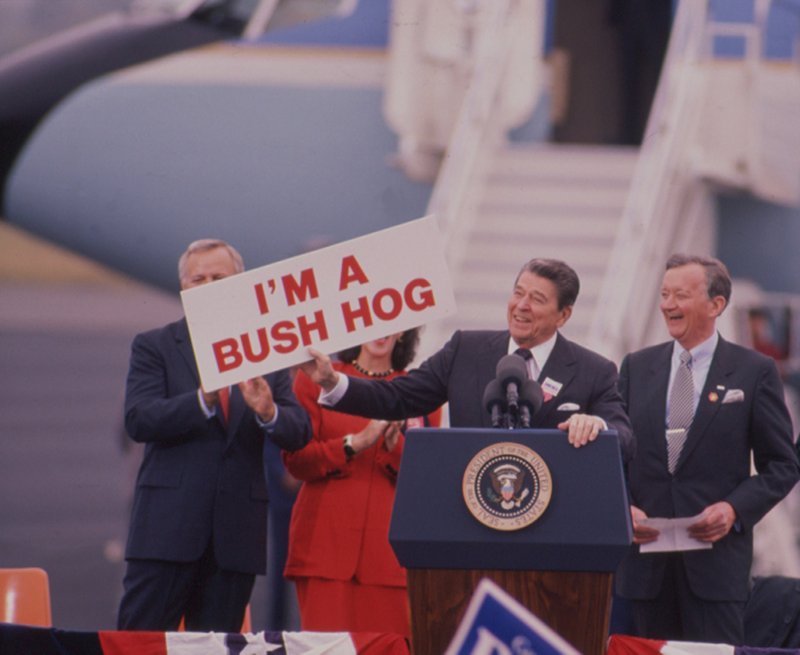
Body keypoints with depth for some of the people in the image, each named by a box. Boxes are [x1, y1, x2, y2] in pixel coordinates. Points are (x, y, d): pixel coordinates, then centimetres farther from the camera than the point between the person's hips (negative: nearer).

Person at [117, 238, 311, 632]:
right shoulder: (154, 347, 6)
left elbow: (298, 433, 4)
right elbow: (138, 420, -9)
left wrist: (268, 412, -19)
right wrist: (204, 401, -24)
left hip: (235, 534, 2)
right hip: (168, 526, -2)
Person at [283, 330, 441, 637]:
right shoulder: (316, 379, 11)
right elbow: (295, 460, 2)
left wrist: (396, 447, -12)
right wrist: (355, 443, -11)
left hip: (391, 543, 1)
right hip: (328, 541, -1)